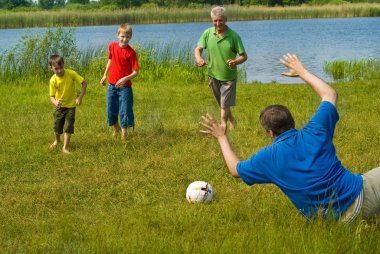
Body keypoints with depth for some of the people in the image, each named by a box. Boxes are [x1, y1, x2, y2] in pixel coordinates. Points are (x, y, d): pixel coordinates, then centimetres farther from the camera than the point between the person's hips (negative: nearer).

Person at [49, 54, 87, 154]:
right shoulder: (53, 80, -19)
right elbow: (52, 96, -16)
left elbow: (84, 83, -15)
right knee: (57, 127, 16)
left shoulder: (71, 74, -22)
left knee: (68, 127, -7)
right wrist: (55, 102, -40)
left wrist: (80, 97, -21)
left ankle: (65, 147, 2)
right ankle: (57, 140, 46)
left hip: (70, 105, -2)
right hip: (59, 106, 2)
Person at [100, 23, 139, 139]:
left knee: (125, 111, 1)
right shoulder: (112, 46, -2)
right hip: (112, 85, 5)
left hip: (124, 86, -5)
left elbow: (136, 72, -15)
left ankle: (123, 134, 17)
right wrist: (105, 75, 18)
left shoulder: (131, 52, -16)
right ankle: (116, 129, 38)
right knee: (111, 110, 14)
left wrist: (125, 79, -30)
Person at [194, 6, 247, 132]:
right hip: (213, 75, 4)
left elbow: (244, 56, -12)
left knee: (225, 106, -5)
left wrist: (236, 61, -34)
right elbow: (198, 49, -3)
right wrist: (199, 59, -26)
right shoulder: (207, 33, -7)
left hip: (229, 77, -4)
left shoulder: (234, 36, -15)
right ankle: (232, 121, 45)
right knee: (222, 105, 21)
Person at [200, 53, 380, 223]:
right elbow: (330, 94, 15)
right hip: (362, 194, 1)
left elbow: (235, 169, 14)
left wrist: (221, 137, 25)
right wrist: (302, 71, 25)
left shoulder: (268, 158, -7)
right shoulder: (315, 132, -5)